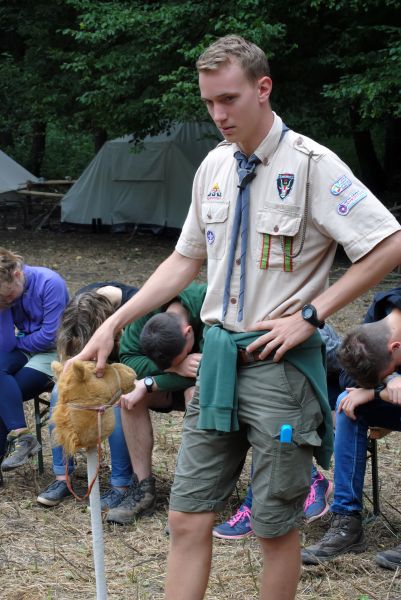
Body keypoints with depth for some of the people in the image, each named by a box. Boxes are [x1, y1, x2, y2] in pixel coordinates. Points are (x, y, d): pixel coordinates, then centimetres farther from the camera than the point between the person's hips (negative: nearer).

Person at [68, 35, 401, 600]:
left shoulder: (311, 164, -11)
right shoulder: (214, 166, 9)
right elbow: (186, 260, 18)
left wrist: (310, 314, -16)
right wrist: (114, 323, 11)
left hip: (280, 362, -6)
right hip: (219, 356, 6)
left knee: (276, 526, 6)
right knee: (188, 519, 7)